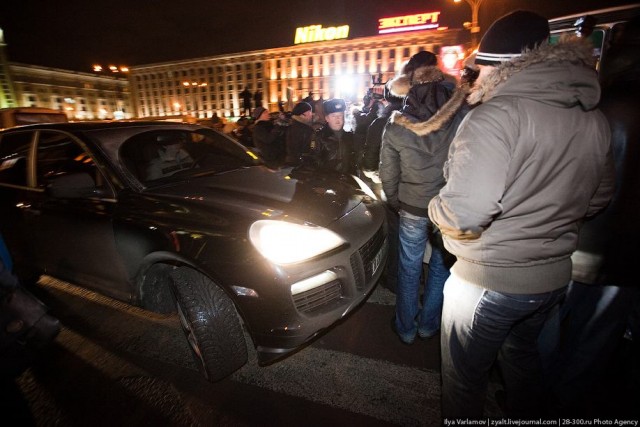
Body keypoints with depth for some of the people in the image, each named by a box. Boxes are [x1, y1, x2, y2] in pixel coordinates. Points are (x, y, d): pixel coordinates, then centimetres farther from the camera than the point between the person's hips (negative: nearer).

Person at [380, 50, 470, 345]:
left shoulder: (396, 126, -10)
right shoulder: (463, 113, -12)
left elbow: (388, 174, -1)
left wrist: (396, 203, 13)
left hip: (412, 208, 0)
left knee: (409, 268, 16)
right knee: (440, 266, 19)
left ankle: (406, 328, 33)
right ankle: (428, 324, 37)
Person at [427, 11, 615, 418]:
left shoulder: (497, 116, -22)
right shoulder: (595, 118, 3)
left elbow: (462, 214, -32)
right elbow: (599, 196, 15)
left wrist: (436, 207, -11)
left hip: (490, 280, -8)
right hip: (555, 274, 8)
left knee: (466, 373, 15)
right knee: (522, 353, 31)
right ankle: (525, 416, 54)